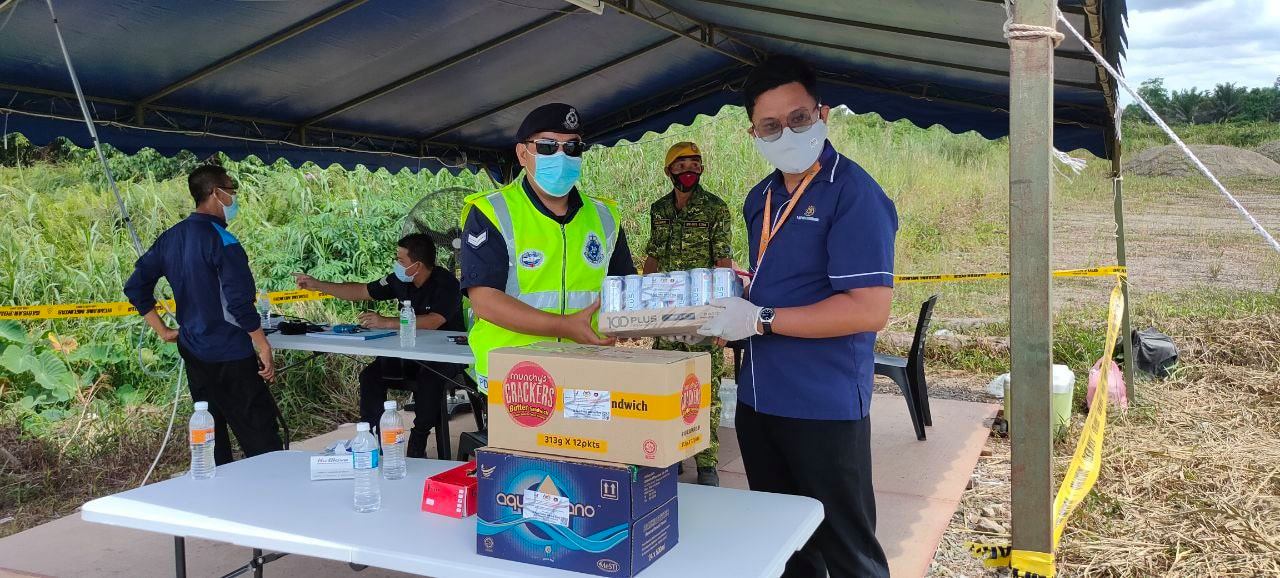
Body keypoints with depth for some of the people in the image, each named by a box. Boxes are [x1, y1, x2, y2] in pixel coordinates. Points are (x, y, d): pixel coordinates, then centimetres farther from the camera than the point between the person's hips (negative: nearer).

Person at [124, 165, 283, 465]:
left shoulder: (170, 238, 8)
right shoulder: (221, 240, -16)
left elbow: (135, 287, 12)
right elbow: (240, 301, -21)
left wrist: (163, 331, 13)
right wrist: (264, 347, -15)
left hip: (193, 353, 8)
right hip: (230, 356, -8)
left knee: (211, 435, 16)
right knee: (262, 440, -4)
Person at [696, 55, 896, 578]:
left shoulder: (854, 194, -15)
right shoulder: (760, 198, 10)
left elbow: (870, 309, -23)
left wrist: (760, 320, -22)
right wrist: (729, 304, 1)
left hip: (824, 407, -8)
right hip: (758, 398, 8)